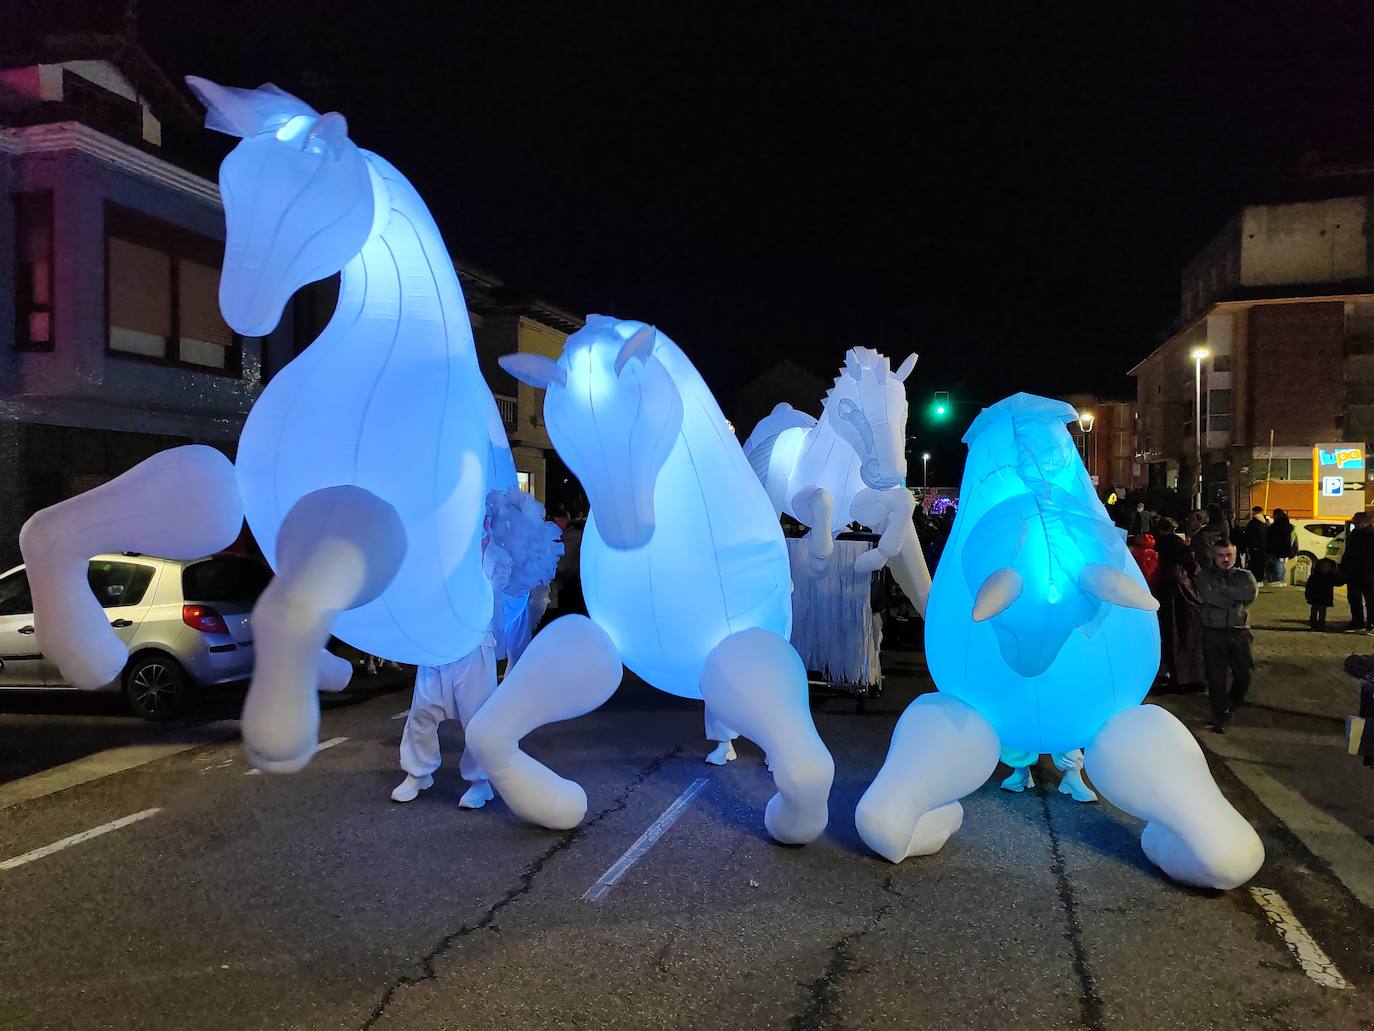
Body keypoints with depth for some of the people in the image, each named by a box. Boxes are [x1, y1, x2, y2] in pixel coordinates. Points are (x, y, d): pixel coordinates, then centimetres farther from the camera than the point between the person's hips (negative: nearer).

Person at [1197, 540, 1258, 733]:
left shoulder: (1244, 575, 12)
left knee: (1243, 675, 4)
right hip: (1213, 632, -2)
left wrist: (1223, 589, -10)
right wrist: (1236, 597, -8)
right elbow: (1207, 595, -13)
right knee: (1216, 676, -2)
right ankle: (1219, 716, 12)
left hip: (1239, 632, 2)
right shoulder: (1205, 575, 7)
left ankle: (1230, 707, 32)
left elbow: (1252, 593, -10)